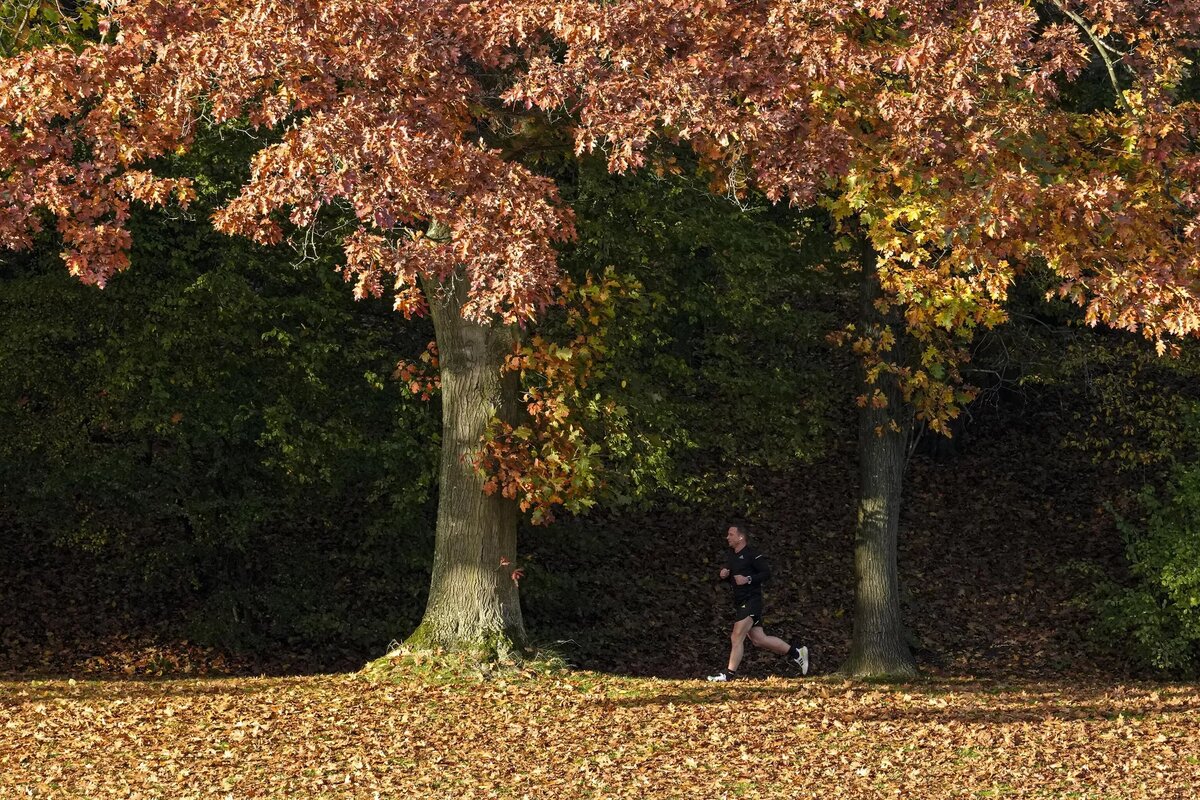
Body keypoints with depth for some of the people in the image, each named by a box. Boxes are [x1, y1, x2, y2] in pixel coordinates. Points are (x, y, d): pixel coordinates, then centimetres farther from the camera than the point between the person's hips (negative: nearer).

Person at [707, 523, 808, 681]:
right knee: (758, 639, 7)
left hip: (751, 601, -9)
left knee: (737, 637, -11)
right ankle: (796, 653, 17)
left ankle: (729, 674, -6)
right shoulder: (730, 555, 16)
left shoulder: (753, 554, -10)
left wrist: (748, 579, -22)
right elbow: (728, 577, 25)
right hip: (740, 602, 9)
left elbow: (766, 573, -13)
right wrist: (723, 575, 2)